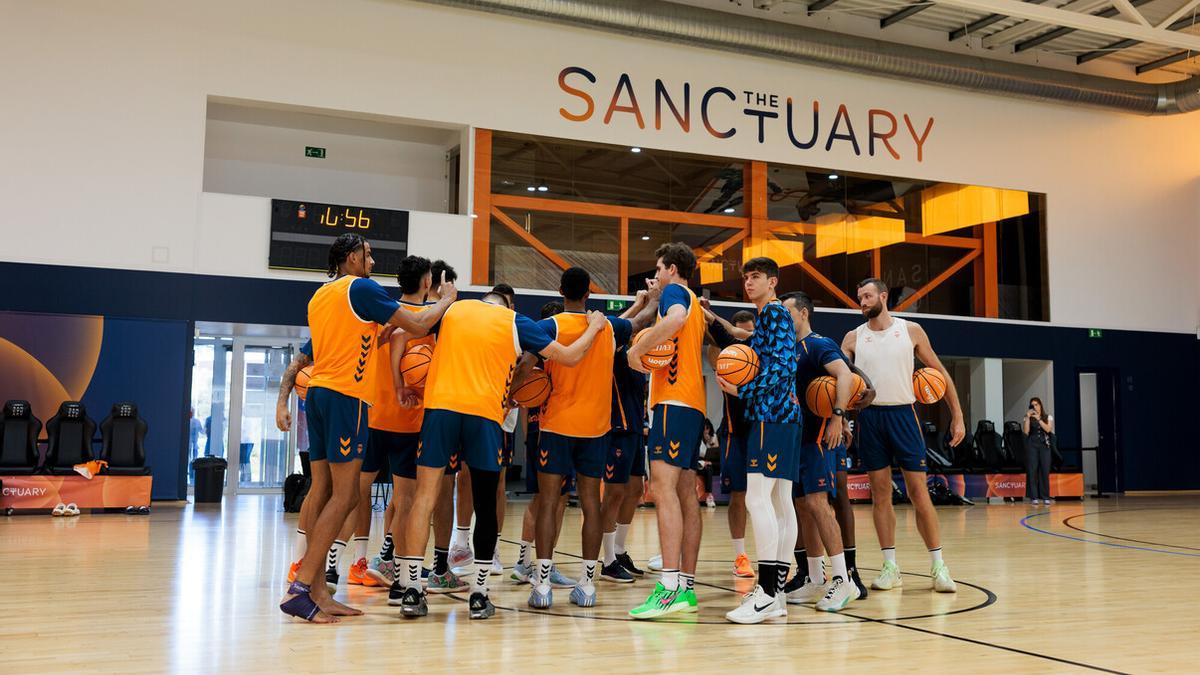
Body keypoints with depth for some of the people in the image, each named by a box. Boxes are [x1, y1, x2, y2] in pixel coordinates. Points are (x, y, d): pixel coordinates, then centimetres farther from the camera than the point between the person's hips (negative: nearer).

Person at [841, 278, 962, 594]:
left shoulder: (910, 330, 3)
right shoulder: (853, 338, 7)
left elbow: (939, 372, 7)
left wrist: (957, 416, 4)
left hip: (903, 414, -1)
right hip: (869, 416, 2)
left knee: (918, 491, -3)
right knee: (880, 493, 3)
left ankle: (938, 566, 5)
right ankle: (890, 566, 10)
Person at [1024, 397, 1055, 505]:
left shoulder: (1048, 417, 9)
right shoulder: (1027, 418, 8)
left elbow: (1048, 429, -7)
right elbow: (1026, 432, -5)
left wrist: (1038, 419, -13)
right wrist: (1028, 417, -10)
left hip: (1044, 445, 0)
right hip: (1031, 445, 0)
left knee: (1045, 470, -3)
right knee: (1032, 470, -5)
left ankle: (1045, 497, 2)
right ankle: (1034, 497, -4)